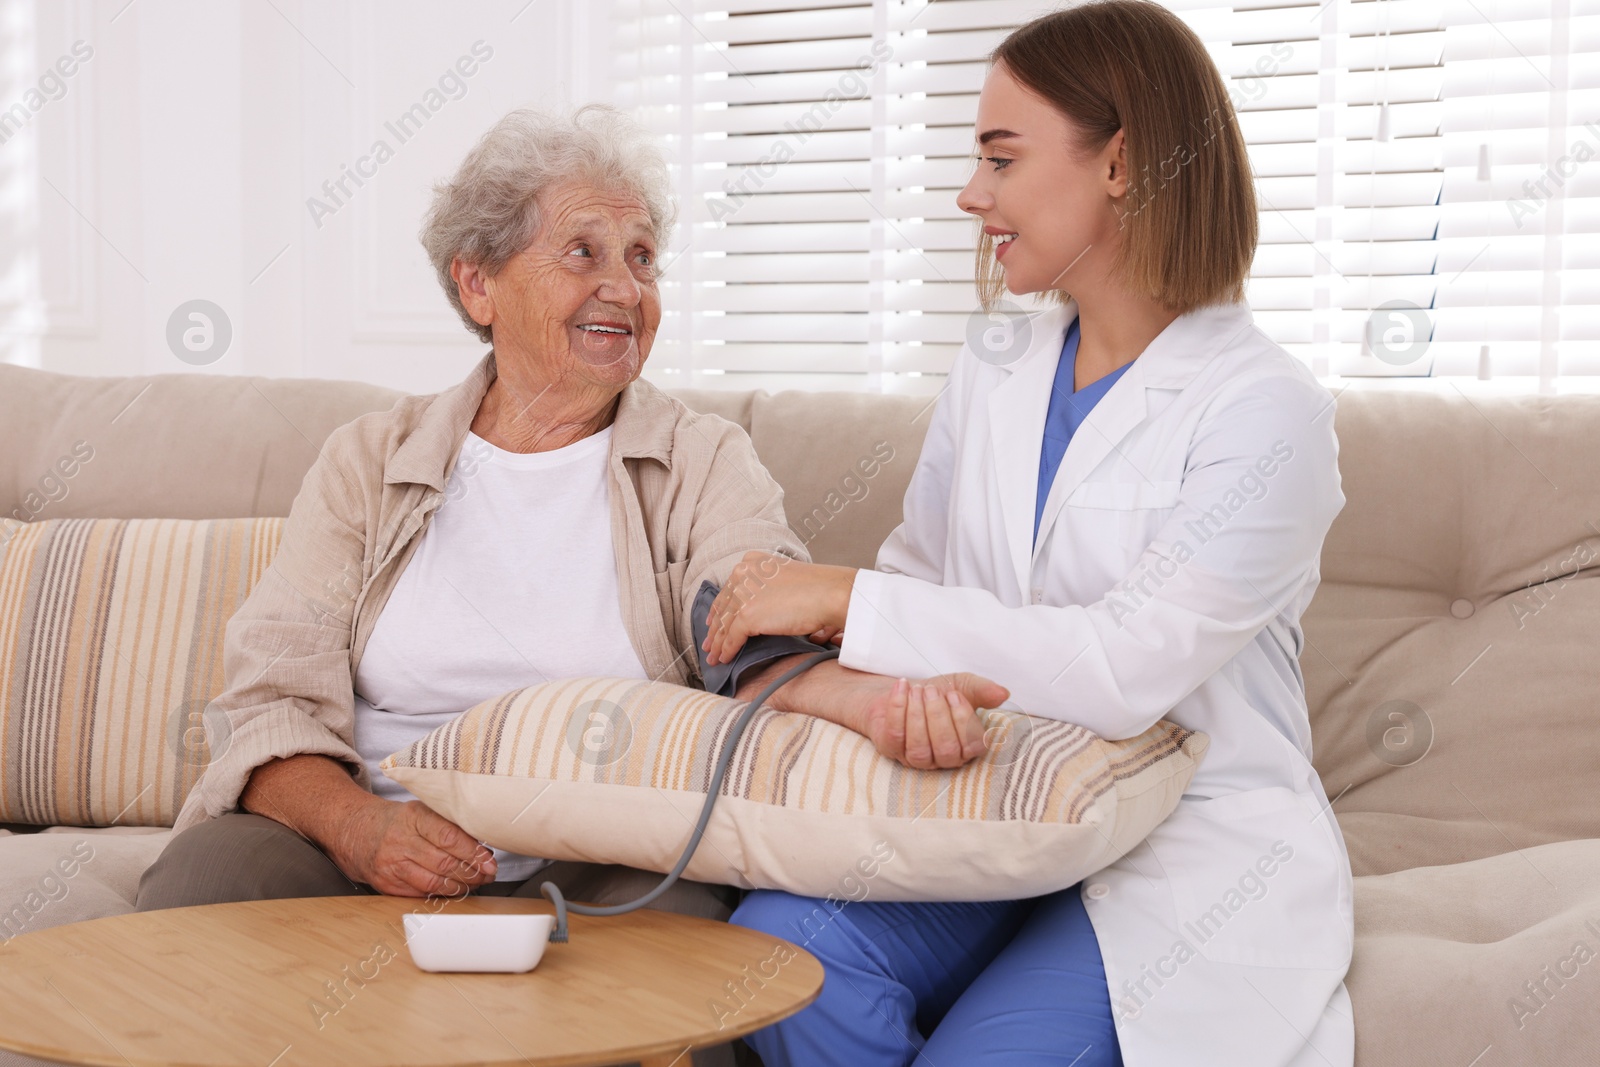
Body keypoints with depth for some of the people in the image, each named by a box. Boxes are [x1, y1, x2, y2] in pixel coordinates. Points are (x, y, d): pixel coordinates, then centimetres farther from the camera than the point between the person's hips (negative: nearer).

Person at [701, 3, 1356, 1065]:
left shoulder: (1264, 410, -10)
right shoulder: (988, 380, 11)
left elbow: (1126, 668, -21)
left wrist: (848, 600, -21)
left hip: (1194, 856, -4)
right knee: (782, 943, -24)